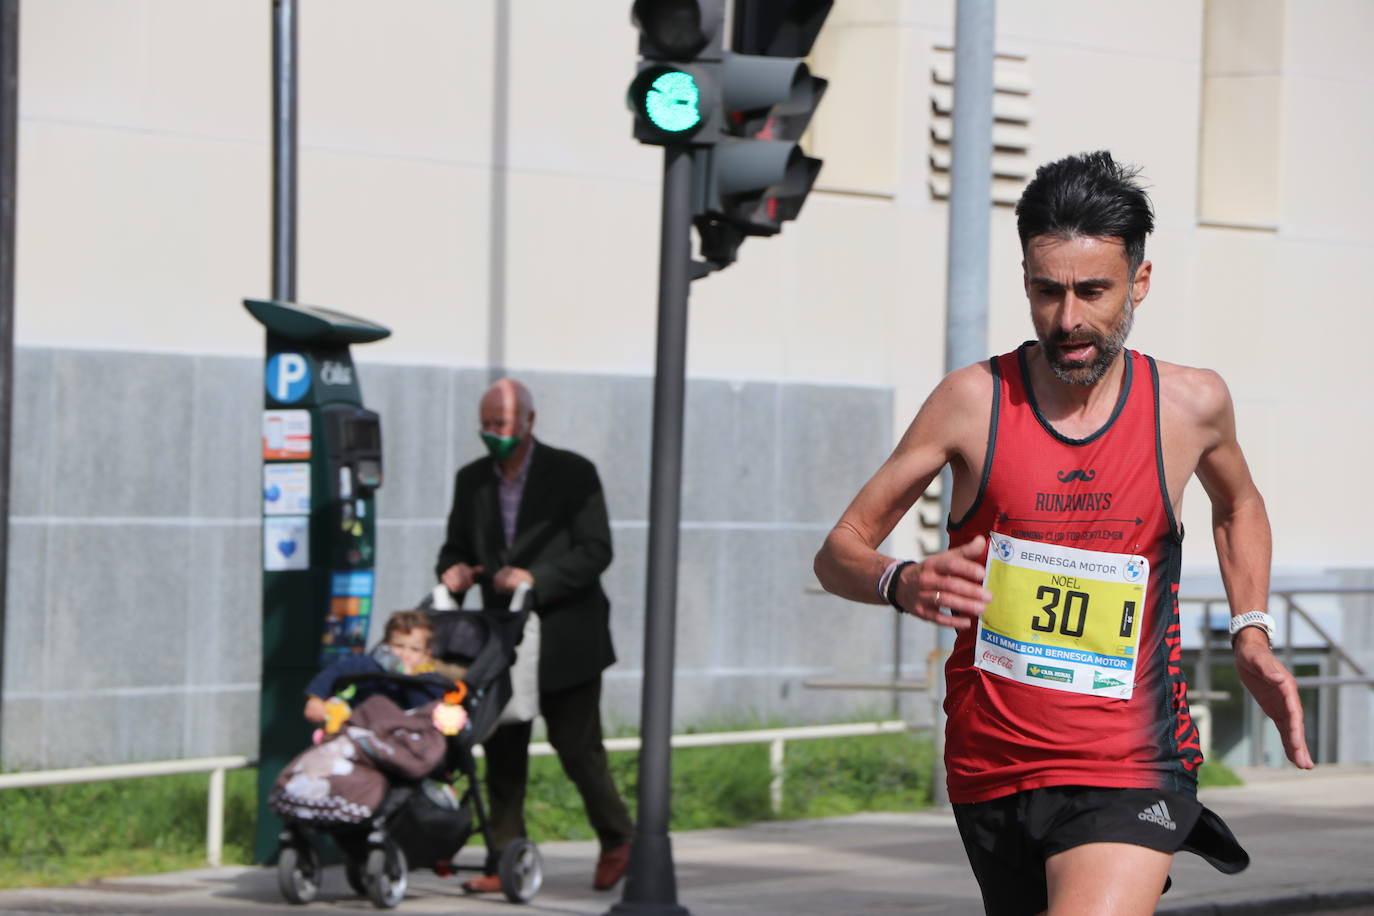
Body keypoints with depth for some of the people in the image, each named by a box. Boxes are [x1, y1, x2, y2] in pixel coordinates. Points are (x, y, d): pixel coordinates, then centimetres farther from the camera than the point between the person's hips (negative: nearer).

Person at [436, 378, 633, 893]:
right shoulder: (472, 481, 9)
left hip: (566, 641, -4)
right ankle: (504, 863, 6)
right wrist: (453, 570, -11)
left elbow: (595, 551, -11)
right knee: (502, 754, 2)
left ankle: (617, 840, 21)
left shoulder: (573, 474, -6)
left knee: (578, 749, 0)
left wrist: (536, 579, -23)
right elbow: (457, 545, 14)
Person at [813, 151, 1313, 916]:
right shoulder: (976, 401, -4)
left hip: (1129, 769, -2)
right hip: (990, 767, 2)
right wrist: (902, 584, -22)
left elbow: (1239, 506, 24)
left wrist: (1253, 636, 11)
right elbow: (840, 551, 0)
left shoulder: (1192, 405, 0)